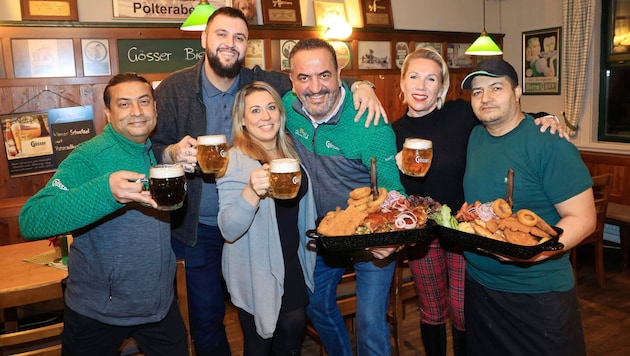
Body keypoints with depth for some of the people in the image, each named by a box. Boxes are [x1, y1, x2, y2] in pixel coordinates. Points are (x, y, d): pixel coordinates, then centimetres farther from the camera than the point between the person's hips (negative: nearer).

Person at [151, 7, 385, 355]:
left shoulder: (263, 83, -4)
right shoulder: (173, 89, -7)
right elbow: (153, 150, -7)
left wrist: (360, 85, -17)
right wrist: (174, 153, -30)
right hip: (199, 226, -1)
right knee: (207, 316, 12)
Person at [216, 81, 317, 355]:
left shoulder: (291, 153, 3)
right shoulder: (235, 161, -17)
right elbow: (229, 230, -27)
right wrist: (252, 191, -42)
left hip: (293, 270, 6)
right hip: (256, 277, -6)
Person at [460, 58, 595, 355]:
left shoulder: (550, 143, -16)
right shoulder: (475, 137, 2)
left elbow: (583, 218, -17)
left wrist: (538, 250, -33)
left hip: (538, 295, -5)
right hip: (478, 284, 6)